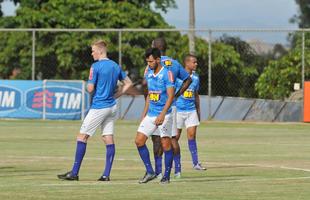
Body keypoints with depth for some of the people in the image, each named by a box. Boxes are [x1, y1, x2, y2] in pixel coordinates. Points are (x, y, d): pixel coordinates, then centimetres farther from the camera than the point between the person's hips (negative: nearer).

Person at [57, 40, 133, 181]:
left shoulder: (95, 67, -12)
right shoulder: (116, 66, 10)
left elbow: (90, 89, -14)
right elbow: (128, 83, 18)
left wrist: (88, 85, 9)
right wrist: (115, 95, 15)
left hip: (98, 107, -7)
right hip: (112, 107, 7)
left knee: (82, 137, -2)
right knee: (108, 139, 5)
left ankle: (74, 173, -3)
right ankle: (106, 175, 1)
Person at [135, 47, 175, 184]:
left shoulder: (167, 74, -12)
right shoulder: (148, 74, 10)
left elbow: (170, 96, -18)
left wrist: (162, 115, -27)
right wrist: (144, 114, 18)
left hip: (164, 115, -7)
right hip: (150, 115, 7)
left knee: (166, 144, -4)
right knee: (139, 140, -2)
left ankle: (167, 175, 6)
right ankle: (150, 172, 6)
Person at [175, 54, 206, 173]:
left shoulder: (195, 78, 9)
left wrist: (198, 111, 18)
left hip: (191, 111, 4)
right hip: (178, 110, -4)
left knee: (192, 135, -3)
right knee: (175, 137, 3)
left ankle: (195, 163, -2)